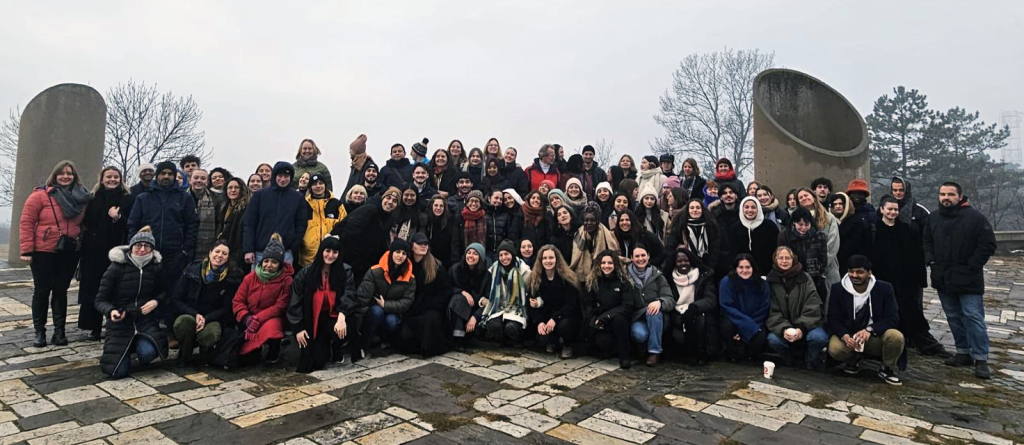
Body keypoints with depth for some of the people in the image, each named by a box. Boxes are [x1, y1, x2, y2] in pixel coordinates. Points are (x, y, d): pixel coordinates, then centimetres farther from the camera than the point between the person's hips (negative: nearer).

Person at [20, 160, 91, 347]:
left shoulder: (81, 198, 6)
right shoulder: (40, 195, -7)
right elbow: (26, 223, -8)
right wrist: (27, 250, -11)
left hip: (69, 253, 3)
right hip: (44, 252, -3)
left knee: (61, 290, 10)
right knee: (41, 291, 6)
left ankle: (59, 330, 17)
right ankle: (39, 332, 16)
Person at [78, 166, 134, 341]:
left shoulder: (127, 199, 5)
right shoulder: (93, 198, 10)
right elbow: (86, 222, 6)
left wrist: (118, 218, -17)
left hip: (117, 250, -2)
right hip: (94, 251, 2)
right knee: (94, 288, 3)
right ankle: (94, 327, 12)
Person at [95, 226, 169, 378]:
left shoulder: (155, 267, -2)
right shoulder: (117, 268, -10)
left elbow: (162, 292, 13)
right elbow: (100, 300, -6)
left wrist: (156, 301, -11)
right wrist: (110, 311, -28)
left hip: (146, 320, 1)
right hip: (120, 322, -1)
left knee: (148, 353, -29)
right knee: (118, 372, -8)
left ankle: (139, 344, 9)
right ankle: (127, 349, 27)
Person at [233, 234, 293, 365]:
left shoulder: (286, 280, -11)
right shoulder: (250, 277, -3)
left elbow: (280, 306, -14)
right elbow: (237, 301, -2)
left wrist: (258, 319, -25)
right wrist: (246, 318, -21)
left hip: (272, 318, -3)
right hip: (250, 320, 3)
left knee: (270, 328, -40)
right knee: (243, 358, -7)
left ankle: (274, 350, -6)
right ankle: (255, 350, 30)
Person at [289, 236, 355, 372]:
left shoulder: (346, 271, -7)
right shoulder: (305, 273, -5)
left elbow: (349, 295, -18)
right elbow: (295, 302, -2)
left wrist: (341, 316, -36)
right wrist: (298, 328, -7)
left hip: (334, 316, 0)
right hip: (313, 321, 0)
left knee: (342, 329, -36)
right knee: (318, 362, -12)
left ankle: (336, 350, 4)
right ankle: (323, 348, 29)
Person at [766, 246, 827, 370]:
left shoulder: (805, 278, -2)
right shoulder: (771, 280, -2)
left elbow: (812, 309, -9)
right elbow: (773, 312, -7)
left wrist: (801, 328, -23)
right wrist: (783, 329, -24)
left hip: (806, 325, 0)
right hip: (783, 327, 0)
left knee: (818, 337, -31)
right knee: (773, 339, -30)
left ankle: (811, 362, 3)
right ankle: (790, 362, 4)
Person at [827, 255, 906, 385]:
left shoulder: (884, 288, -4)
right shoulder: (838, 289, -5)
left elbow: (892, 318, -11)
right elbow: (833, 319, -7)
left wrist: (870, 330, -29)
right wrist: (845, 336, -29)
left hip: (875, 337, 1)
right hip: (848, 336, 0)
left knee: (896, 336, -31)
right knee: (834, 349, -32)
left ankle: (888, 369, 0)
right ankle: (853, 360, 7)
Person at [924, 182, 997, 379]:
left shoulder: (975, 217, -8)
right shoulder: (933, 218, 9)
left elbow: (988, 244, -10)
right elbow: (927, 241, 20)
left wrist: (972, 266, -14)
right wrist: (931, 261, 5)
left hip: (968, 279, -5)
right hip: (943, 278, 5)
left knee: (973, 318, -5)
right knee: (954, 318, 12)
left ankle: (980, 359, 3)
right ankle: (964, 352, 24)